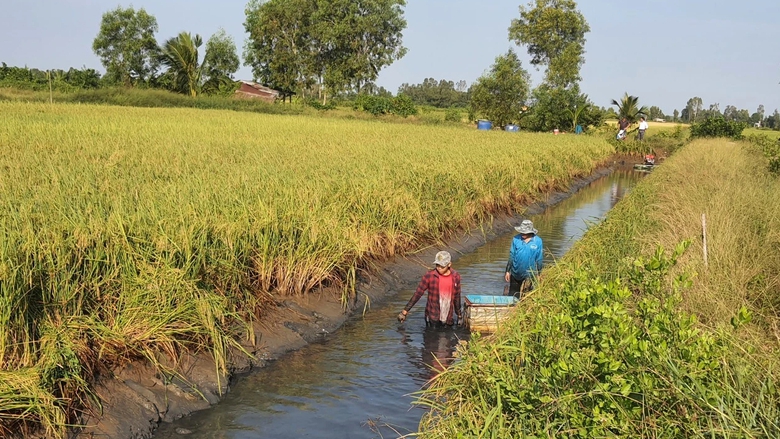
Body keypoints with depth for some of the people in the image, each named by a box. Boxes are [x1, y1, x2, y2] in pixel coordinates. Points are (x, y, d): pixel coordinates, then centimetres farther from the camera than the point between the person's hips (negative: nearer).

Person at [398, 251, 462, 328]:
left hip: (448, 318, 3)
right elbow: (417, 294, -7)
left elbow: (457, 297, 11)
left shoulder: (456, 277, -1)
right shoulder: (429, 276, -10)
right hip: (433, 318, -3)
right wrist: (405, 311, -9)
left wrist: (459, 316, 17)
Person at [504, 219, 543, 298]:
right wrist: (508, 271, 1)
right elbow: (511, 256, 0)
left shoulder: (538, 241, -11)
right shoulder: (516, 239, -8)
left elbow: (539, 259, -2)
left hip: (529, 276, -1)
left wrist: (538, 274, 2)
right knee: (513, 295, 14)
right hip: (515, 274, 1)